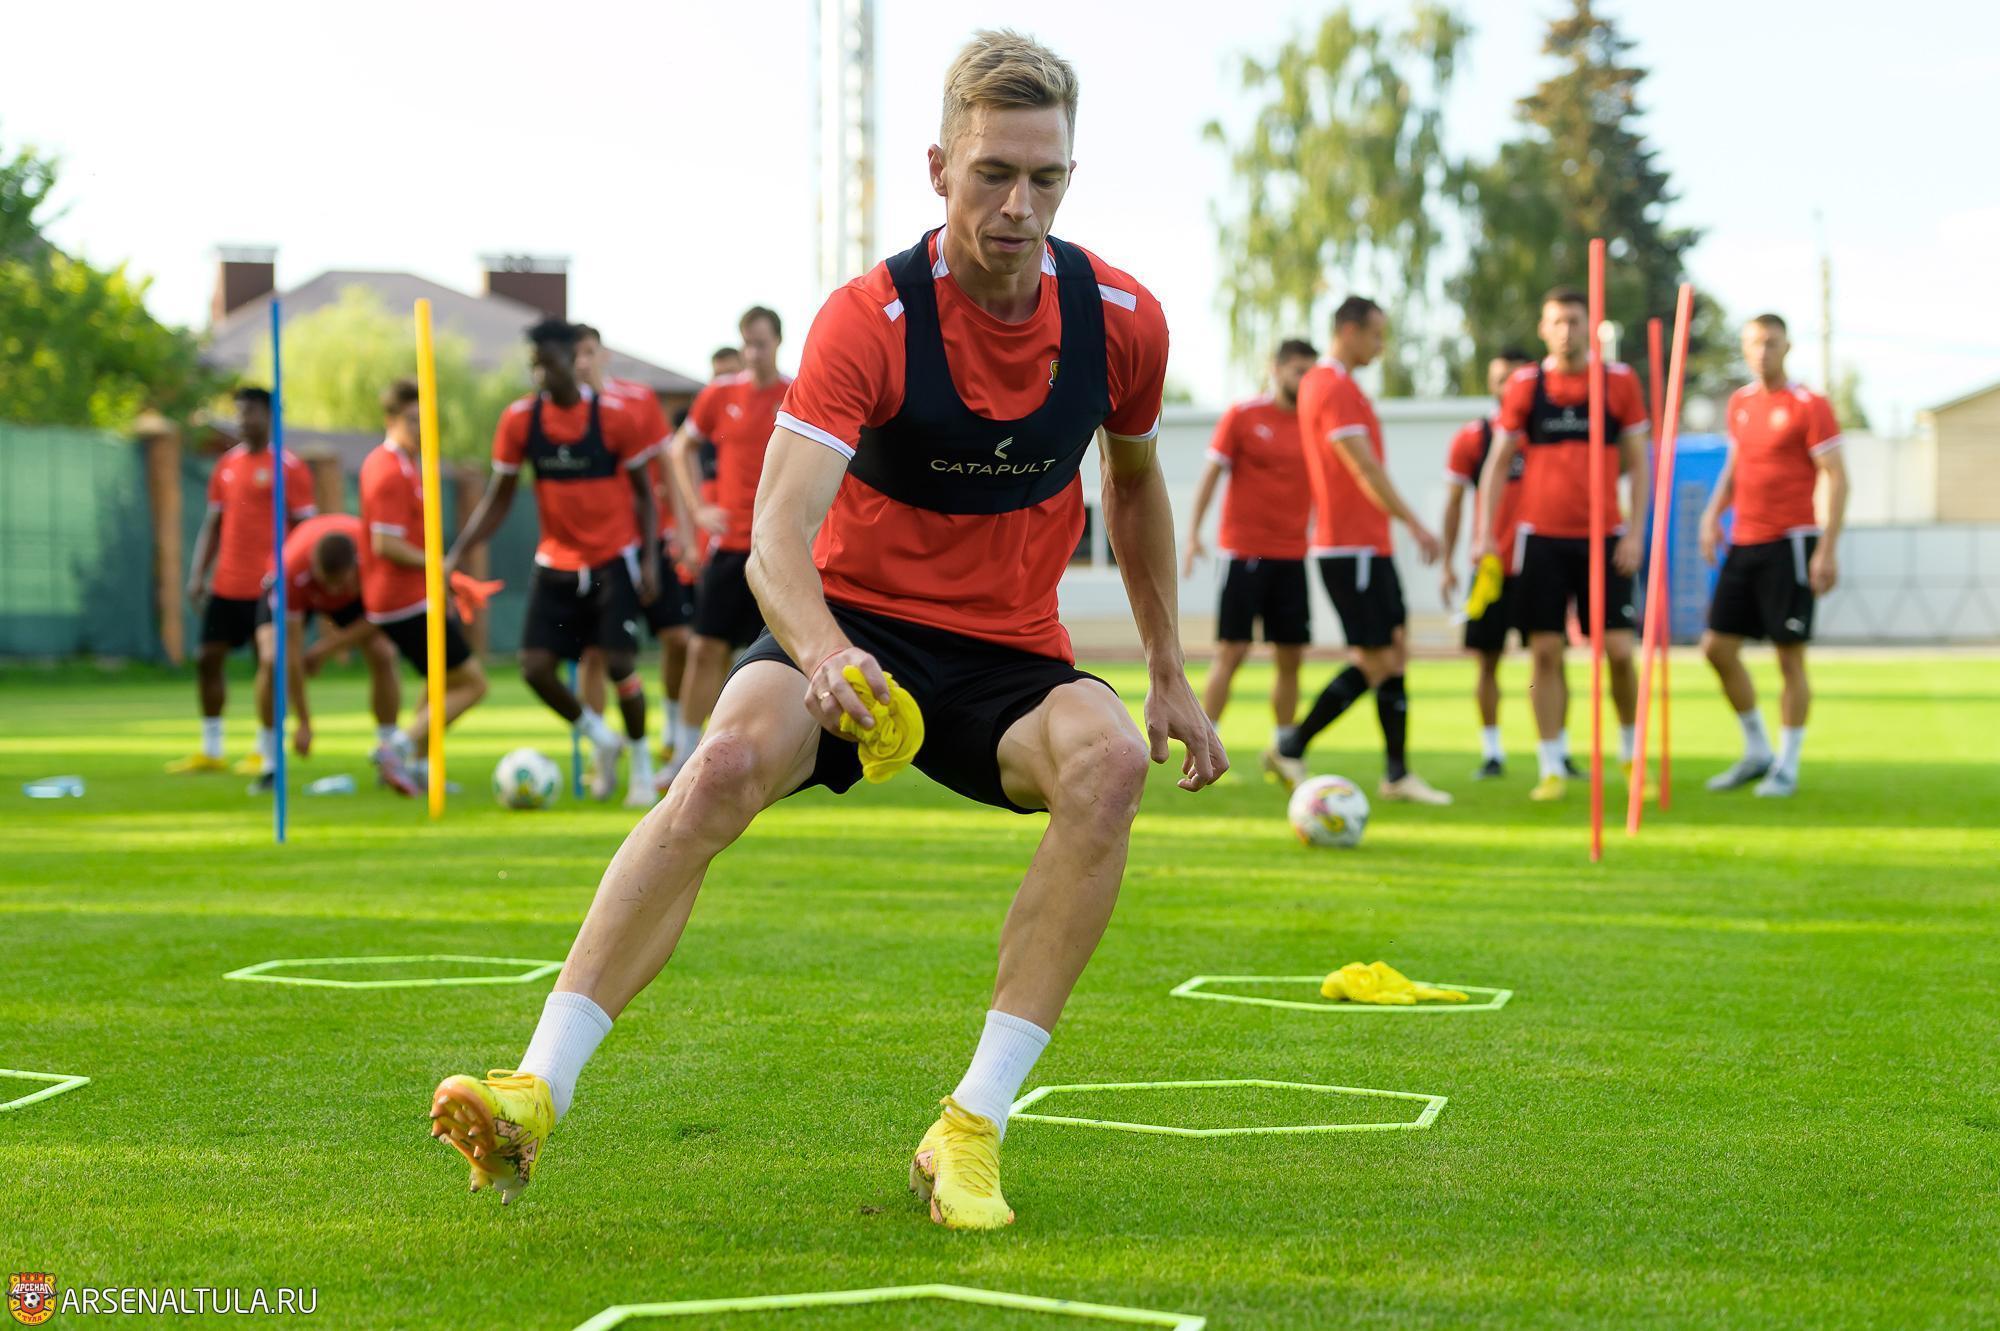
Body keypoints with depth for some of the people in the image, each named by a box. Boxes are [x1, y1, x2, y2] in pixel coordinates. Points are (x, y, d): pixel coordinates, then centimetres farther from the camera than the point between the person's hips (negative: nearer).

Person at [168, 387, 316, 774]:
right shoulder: (226, 465, 13)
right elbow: (213, 524, 17)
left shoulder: (288, 466, -5)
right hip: (226, 584, 6)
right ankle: (210, 752, 15)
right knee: (207, 658, 6)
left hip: (267, 587, -6)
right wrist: (198, 575, 8)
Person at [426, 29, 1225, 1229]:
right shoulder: (869, 319, -17)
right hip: (856, 625, -3)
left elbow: (1136, 481, 17)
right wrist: (823, 652, -49)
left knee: (1110, 760, -32)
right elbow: (777, 538, -27)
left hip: (1010, 656, 3)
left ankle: (972, 1131, -27)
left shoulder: (1122, 319, -5)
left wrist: (1171, 675, 15)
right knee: (728, 762, -34)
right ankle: (538, 1094, -31)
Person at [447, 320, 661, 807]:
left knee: (619, 664, -10)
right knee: (535, 666, -7)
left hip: (614, 558, -3)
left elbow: (643, 492, -1)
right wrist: (455, 556, -7)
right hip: (556, 562, 3)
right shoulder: (519, 420, -4)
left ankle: (642, 763, 14)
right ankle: (601, 741, 18)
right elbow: (498, 499, 3)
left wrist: (651, 560, -11)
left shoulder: (614, 417, -10)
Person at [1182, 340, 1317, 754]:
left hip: (1292, 555, 4)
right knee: (1231, 650, -7)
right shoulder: (1241, 416, -2)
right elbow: (1211, 474, -2)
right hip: (1245, 550, -4)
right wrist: (1193, 534, -9)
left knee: (1291, 657, 4)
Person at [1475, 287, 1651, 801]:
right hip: (1542, 538, 0)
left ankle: (1631, 753, 19)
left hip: (1604, 537, 0)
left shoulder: (1619, 381, 3)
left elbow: (1637, 463, 6)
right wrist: (1486, 534, -1)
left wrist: (1635, 532, -3)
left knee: (1619, 651, -3)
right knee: (1545, 652, -2)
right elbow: (1498, 463, 8)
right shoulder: (1524, 384, 3)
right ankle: (1553, 768, 6)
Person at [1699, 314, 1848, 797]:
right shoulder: (1740, 403, 12)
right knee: (1718, 646, 5)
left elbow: (1837, 480, -10)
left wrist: (1827, 550, -17)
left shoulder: (1809, 406, -8)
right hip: (1743, 543, 7)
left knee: (1790, 657, -3)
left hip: (1789, 544, -7)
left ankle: (1787, 767, 6)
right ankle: (1757, 752, 20)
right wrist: (1713, 513, 9)